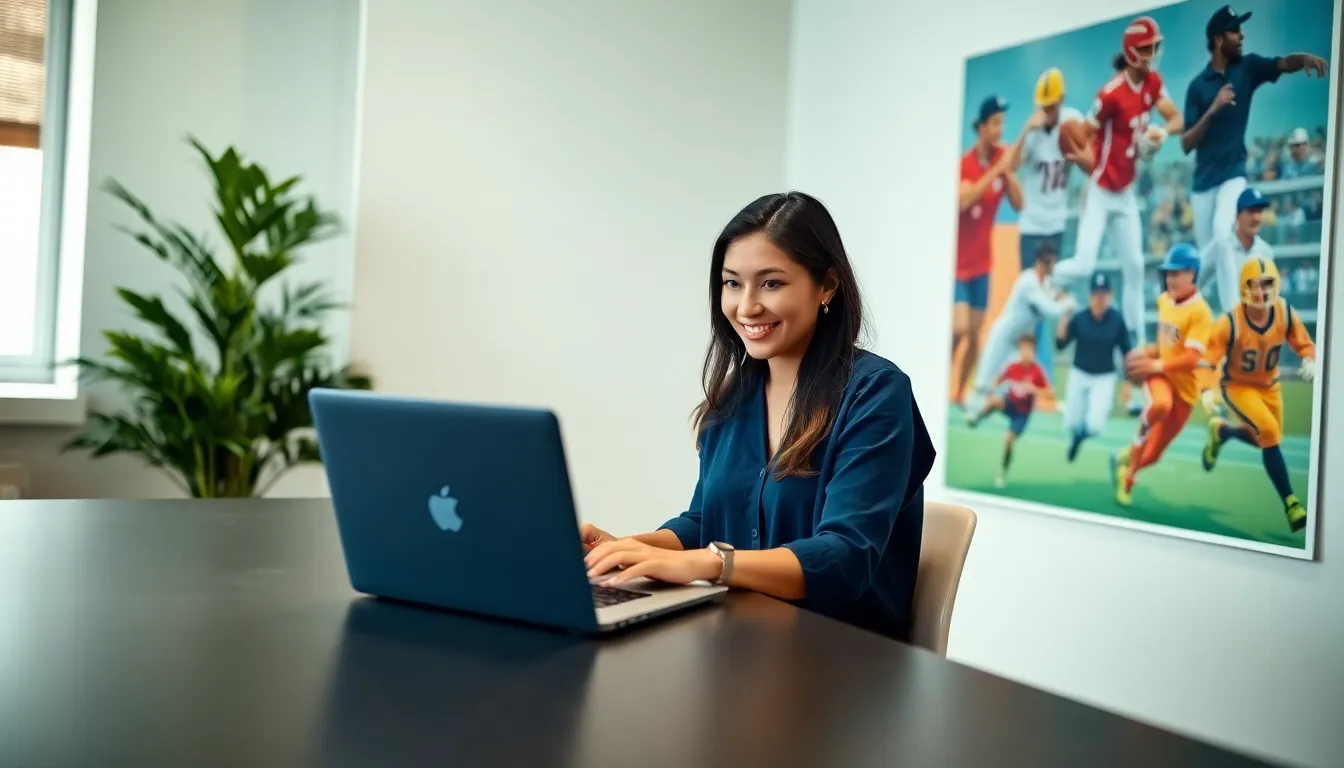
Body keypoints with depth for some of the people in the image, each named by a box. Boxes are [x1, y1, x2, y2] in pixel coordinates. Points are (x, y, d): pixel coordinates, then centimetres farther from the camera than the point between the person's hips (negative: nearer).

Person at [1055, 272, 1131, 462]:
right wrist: (1064, 317, -24)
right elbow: (1060, 345, -15)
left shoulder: (1117, 320, -11)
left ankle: (1082, 434, 24)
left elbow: (1126, 352, -3)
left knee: (1095, 425, -14)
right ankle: (1075, 437, 45)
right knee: (1071, 424, 6)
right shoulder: (1078, 319, -11)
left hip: (1104, 378, -1)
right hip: (1079, 375, 1)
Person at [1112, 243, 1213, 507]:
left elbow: (1192, 359, -25)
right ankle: (1139, 443, -11)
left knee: (1152, 454, 4)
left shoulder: (1200, 312, -18)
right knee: (1160, 404, -38)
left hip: (1184, 385, -3)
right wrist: (1147, 353, 3)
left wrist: (1157, 365, -31)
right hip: (1159, 374, 3)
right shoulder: (1163, 300, 4)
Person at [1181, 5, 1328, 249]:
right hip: (1203, 180, 1)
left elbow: (1285, 63, -14)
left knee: (1222, 232, -24)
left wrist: (1305, 58, -35)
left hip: (1233, 173, -1)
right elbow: (1186, 145, -7)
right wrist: (1212, 110, -19)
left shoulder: (1248, 67, 4)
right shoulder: (1197, 86, -1)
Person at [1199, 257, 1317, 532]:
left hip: (1269, 385, 5)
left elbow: (1304, 344, -5)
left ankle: (1221, 431, 46)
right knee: (1269, 432, -23)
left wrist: (1309, 361, -27)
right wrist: (1207, 390, -43)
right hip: (1237, 385, -5)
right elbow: (1208, 358, -27)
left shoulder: (1286, 313, -17)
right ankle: (1290, 502, -16)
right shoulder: (1230, 322, -29)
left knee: (1268, 438, 15)